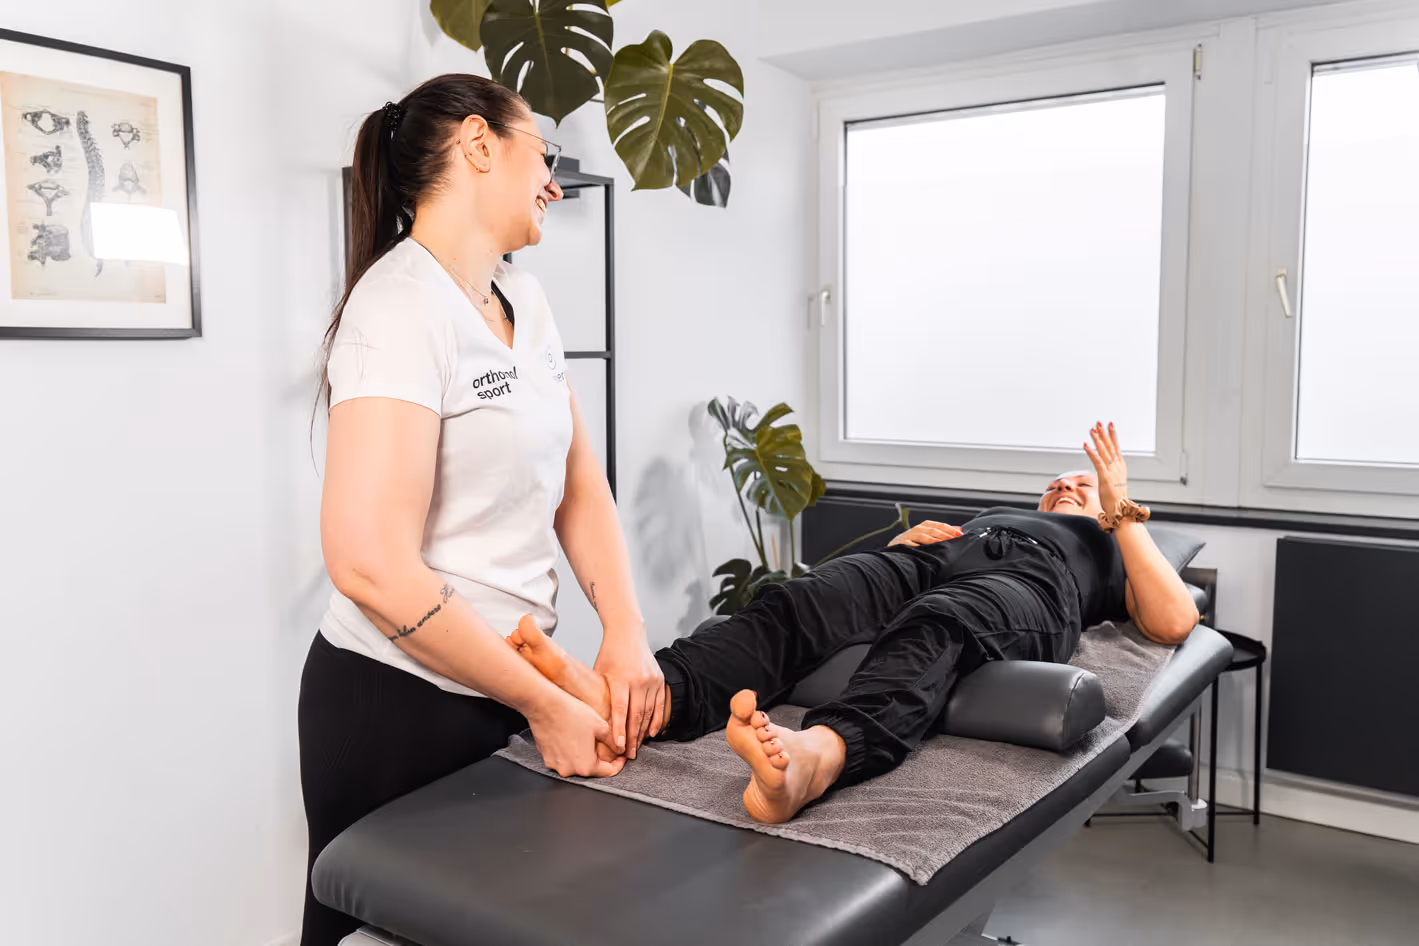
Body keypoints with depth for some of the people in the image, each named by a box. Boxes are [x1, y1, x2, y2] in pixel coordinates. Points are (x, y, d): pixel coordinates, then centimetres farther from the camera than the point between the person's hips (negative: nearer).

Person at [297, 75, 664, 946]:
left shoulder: (524, 297, 7)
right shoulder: (402, 304, -19)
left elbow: (580, 485, 6)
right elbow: (371, 565, -25)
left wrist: (627, 637, -8)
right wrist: (544, 703, -19)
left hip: (503, 687, 8)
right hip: (403, 703, -7)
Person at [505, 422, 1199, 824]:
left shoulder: (1108, 551, 37)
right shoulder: (988, 517, 45)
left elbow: (1174, 623, 13)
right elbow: (891, 583, 29)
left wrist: (1121, 513, 13)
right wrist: (908, 537, 9)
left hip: (1029, 593, -3)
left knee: (930, 629, -40)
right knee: (796, 604, -30)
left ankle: (807, 761, -70)